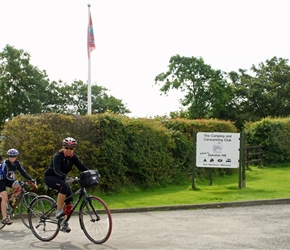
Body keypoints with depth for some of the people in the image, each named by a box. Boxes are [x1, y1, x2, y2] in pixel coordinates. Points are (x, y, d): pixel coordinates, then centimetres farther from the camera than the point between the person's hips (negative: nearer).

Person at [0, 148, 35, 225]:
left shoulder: (17, 163, -6)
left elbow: (23, 172, -7)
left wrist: (31, 179, -21)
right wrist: (15, 181, -50)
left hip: (9, 180, 6)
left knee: (20, 187, -21)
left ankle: (11, 201, 0)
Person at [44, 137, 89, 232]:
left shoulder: (73, 157, -6)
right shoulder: (58, 156, -23)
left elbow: (82, 167, -12)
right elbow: (56, 170, -37)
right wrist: (64, 176, -56)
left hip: (61, 178, 6)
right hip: (50, 177, -6)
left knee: (70, 199, -10)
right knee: (64, 187, -36)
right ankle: (59, 211, -27)